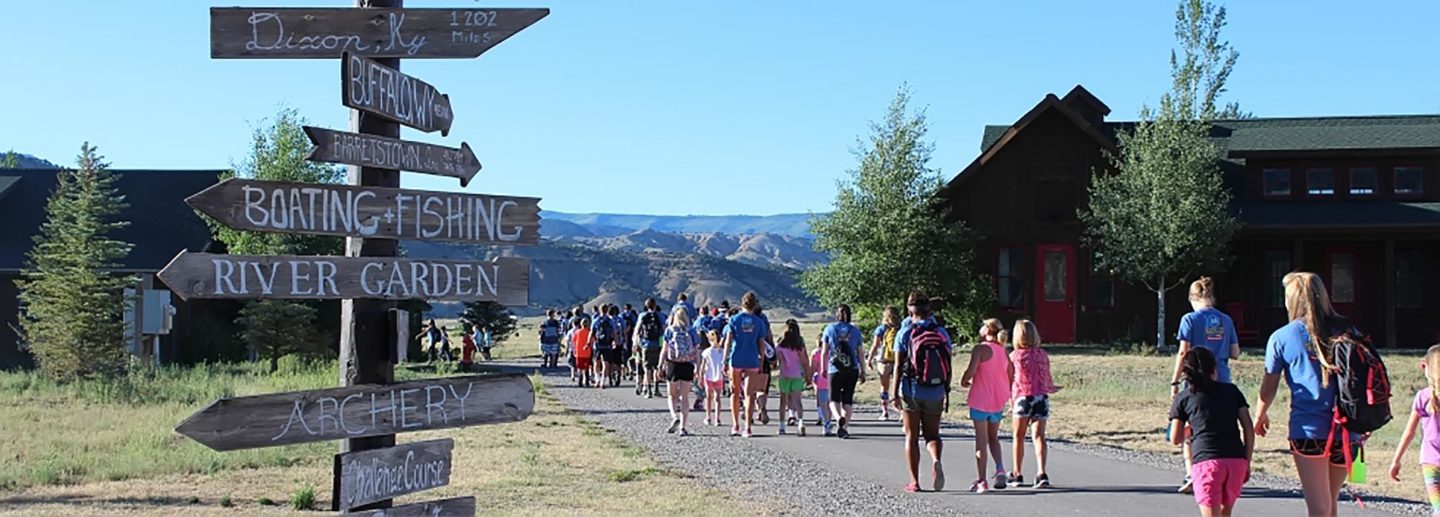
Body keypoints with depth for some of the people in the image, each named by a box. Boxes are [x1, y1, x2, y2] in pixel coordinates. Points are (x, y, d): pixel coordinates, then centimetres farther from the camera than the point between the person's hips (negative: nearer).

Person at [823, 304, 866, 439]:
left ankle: (839, 418, -22)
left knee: (834, 399, 6)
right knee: (848, 400, 9)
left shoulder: (829, 329, 2)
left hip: (835, 369, -1)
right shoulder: (855, 330, 4)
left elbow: (825, 351, 3)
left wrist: (823, 368, 15)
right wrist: (863, 371, 11)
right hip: (852, 370, 1)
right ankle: (845, 428, 2)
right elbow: (860, 353, 5)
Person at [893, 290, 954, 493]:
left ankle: (914, 482, 8)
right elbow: (947, 367, 4)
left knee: (912, 437, 8)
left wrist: (894, 393, -7)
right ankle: (936, 460, -19)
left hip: (911, 392, -2)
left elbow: (899, 366, -9)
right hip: (935, 393, 2)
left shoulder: (905, 333, -5)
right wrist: (947, 393, 12)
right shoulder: (942, 333, 3)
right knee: (932, 434, 13)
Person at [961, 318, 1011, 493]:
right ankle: (1000, 469, -3)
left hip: (981, 399, -5)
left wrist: (964, 382, -1)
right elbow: (1011, 375, 12)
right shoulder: (1003, 351, 8)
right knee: (993, 437, 20)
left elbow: (971, 370, -21)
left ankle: (982, 481, 2)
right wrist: (1008, 395, 25)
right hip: (999, 400, 6)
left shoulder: (980, 349, -11)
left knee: (981, 440, 1)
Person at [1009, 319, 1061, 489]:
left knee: (1019, 436, 10)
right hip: (1041, 397, 2)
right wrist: (1051, 389, 31)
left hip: (1023, 397, -2)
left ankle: (1017, 474, 17)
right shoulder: (1042, 354, 6)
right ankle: (1042, 473, -14)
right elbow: (1047, 378, 13)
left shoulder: (1014, 355, -2)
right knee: (1039, 436, -1)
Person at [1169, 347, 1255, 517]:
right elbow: (1249, 429, 9)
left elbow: (1176, 439, 11)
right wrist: (1247, 463, 14)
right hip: (1236, 460, 3)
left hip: (1207, 461, -3)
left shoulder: (1183, 398, 10)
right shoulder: (1232, 390, 15)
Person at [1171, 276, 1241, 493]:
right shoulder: (1226, 320, 6)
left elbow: (1183, 353, -10)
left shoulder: (1190, 319, -6)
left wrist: (1175, 381, -5)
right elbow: (1235, 354, 7)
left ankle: (1191, 475, -6)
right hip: (1222, 381, 4)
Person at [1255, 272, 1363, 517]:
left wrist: (1260, 416, 25)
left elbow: (1268, 388, 7)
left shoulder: (1282, 337, 0)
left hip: (1308, 430, -4)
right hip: (1346, 431, 4)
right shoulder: (1346, 330, 7)